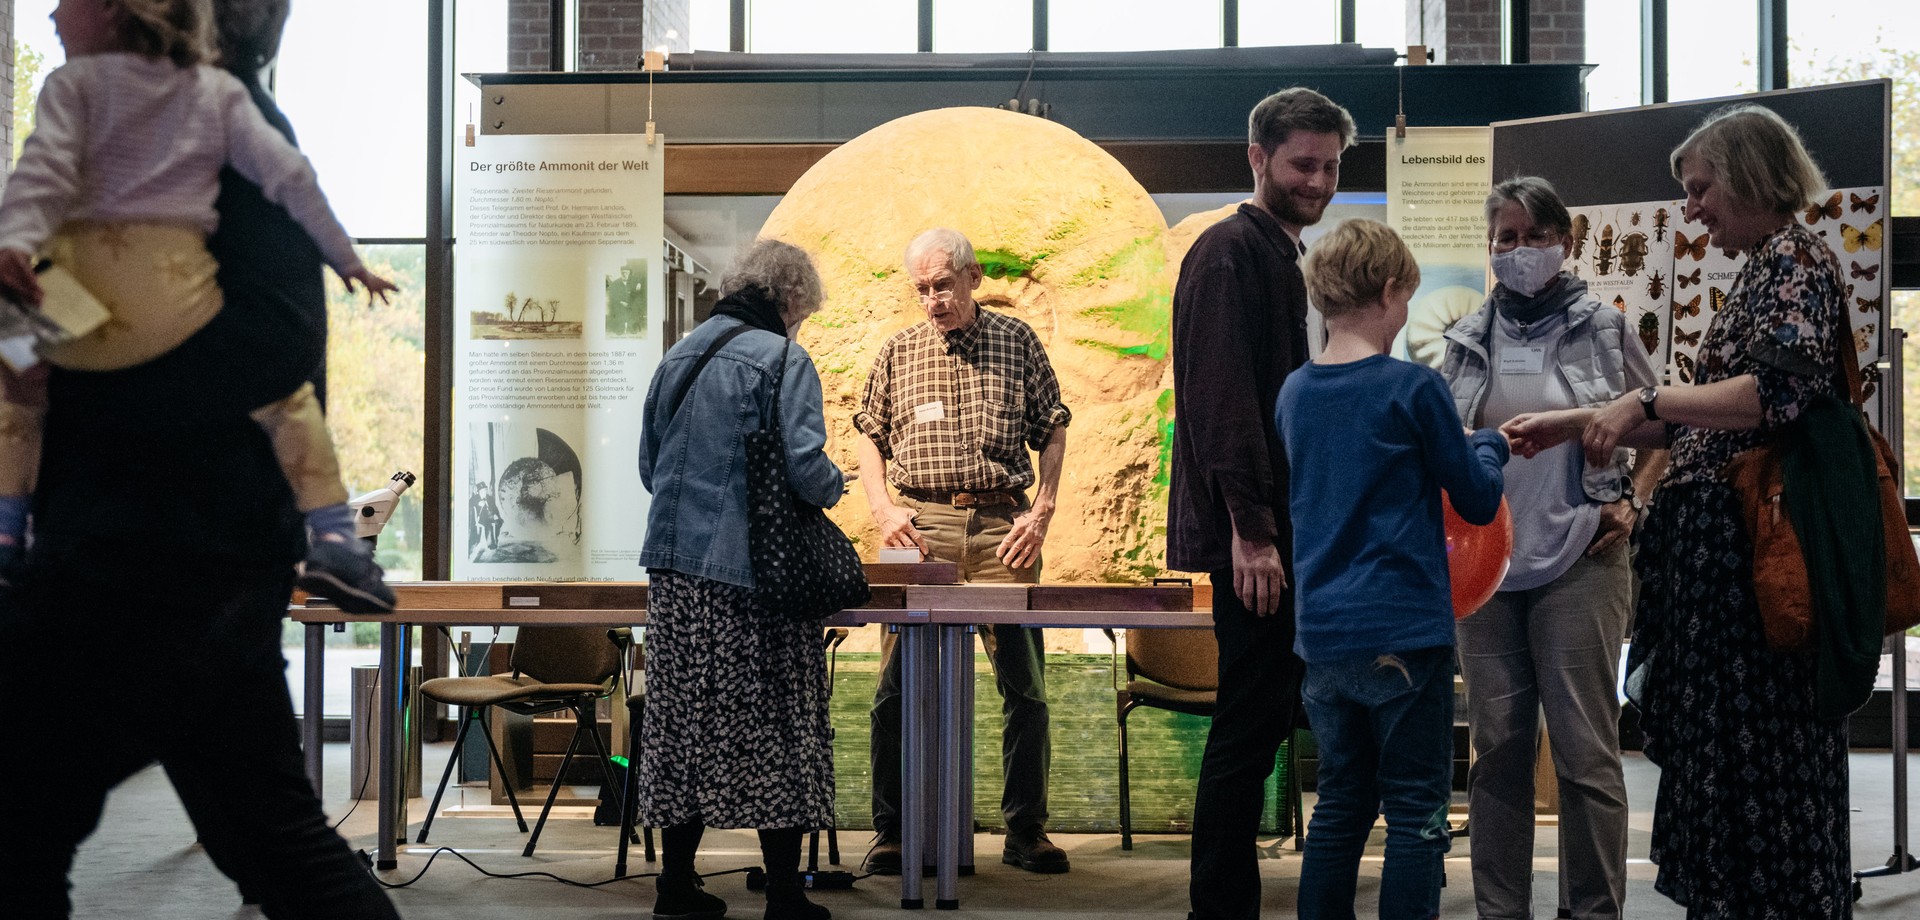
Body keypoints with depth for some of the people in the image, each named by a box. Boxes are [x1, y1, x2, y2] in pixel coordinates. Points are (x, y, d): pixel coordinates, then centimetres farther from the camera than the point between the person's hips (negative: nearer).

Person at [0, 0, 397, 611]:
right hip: (175, 296, 1)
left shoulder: (74, 82, 9)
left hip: (75, 284, 0)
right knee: (284, 393, 18)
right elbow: (289, 174, 9)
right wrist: (346, 259, 16)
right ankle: (334, 538, 1)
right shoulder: (218, 89, 16)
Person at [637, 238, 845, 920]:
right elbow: (805, 468, -16)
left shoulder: (680, 356, 13)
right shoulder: (783, 360, -7)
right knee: (774, 729, 0)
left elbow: (649, 464, 18)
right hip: (753, 571, -6)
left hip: (674, 565, 6)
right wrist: (835, 487, 4)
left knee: (684, 720, 10)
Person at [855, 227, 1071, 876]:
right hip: (920, 524, 1)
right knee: (898, 686, -2)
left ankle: (1026, 831, 9)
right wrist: (883, 508, 2)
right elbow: (869, 434, 17)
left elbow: (1052, 432, 11)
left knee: (1025, 682, -1)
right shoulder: (898, 352, 12)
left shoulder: (1018, 342, 9)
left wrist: (1041, 512, 0)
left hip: (1002, 523, 0)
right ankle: (891, 832, 7)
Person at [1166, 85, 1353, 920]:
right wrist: (1251, 530, -23)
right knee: (1251, 723, -6)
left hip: (1281, 531, 10)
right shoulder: (1231, 251, -10)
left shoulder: (1282, 257, 21)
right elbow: (1222, 397, -19)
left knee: (1264, 721, 12)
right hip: (1249, 535, -10)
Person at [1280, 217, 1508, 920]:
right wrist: (1490, 445, 17)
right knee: (1416, 815, 2)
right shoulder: (1413, 387, -11)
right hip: (1404, 636, -6)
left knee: (1340, 805, 15)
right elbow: (1478, 502, -3)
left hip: (1320, 636, 6)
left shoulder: (1293, 393, 7)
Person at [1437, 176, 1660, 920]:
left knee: (1585, 750, -3)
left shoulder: (1602, 329, 3)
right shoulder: (1468, 340, 10)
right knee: (1496, 748, 6)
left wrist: (1632, 503, -1)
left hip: (1580, 565, -3)